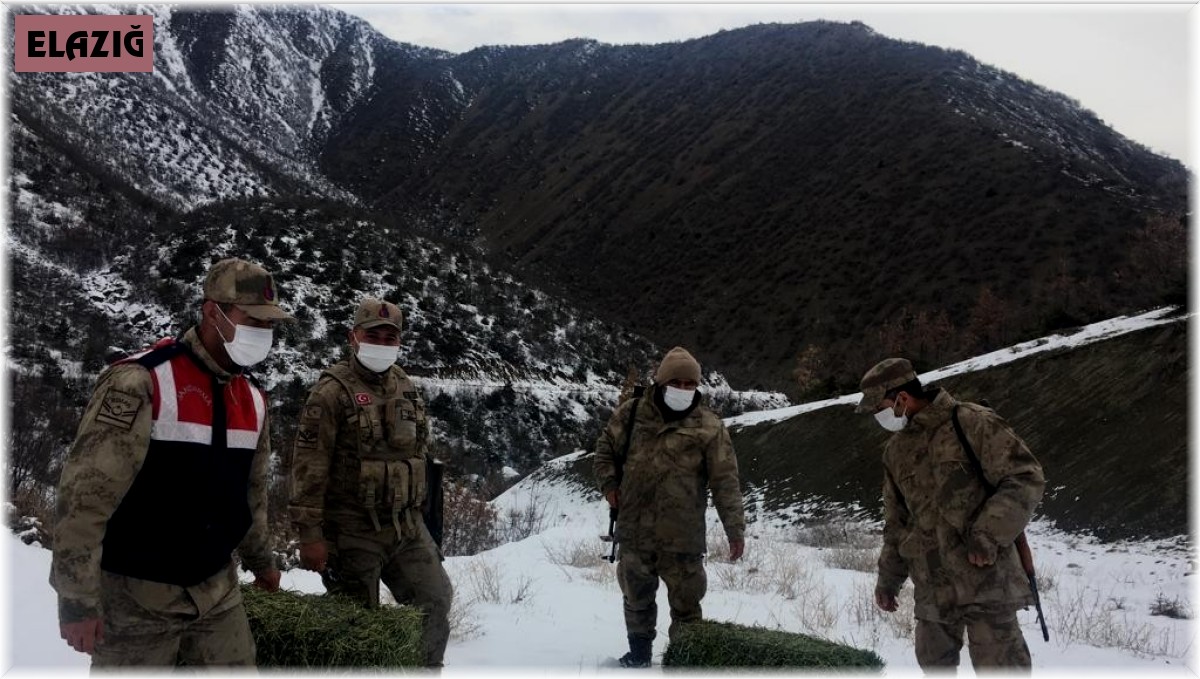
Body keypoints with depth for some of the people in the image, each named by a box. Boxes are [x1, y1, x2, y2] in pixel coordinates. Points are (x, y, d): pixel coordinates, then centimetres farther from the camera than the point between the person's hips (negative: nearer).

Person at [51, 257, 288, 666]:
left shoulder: (253, 401, 5)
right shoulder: (140, 383, -17)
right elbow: (84, 495, -18)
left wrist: (260, 560, 26)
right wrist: (75, 597, -18)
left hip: (218, 591, 6)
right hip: (136, 596, -6)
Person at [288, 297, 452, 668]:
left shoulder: (406, 389, 11)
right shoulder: (333, 391, -11)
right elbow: (309, 466, -15)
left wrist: (418, 514, 21)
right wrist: (310, 533, -18)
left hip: (407, 526, 6)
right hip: (353, 531, -6)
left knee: (435, 601, 8)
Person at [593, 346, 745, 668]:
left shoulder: (709, 427, -6)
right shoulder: (632, 413, 2)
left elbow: (726, 482, -6)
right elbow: (606, 448, 17)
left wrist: (735, 529, -10)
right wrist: (609, 484, 2)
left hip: (682, 535, -3)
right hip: (634, 530, 3)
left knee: (686, 603, 3)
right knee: (636, 596, 18)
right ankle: (639, 652, 36)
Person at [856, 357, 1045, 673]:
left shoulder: (973, 424, -10)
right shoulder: (896, 451, 11)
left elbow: (1026, 478, -13)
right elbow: (897, 520, 20)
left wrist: (988, 536, -21)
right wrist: (888, 578, 19)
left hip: (983, 575, -6)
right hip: (932, 585, 7)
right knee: (934, 661, 16)